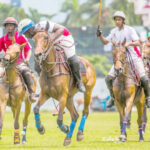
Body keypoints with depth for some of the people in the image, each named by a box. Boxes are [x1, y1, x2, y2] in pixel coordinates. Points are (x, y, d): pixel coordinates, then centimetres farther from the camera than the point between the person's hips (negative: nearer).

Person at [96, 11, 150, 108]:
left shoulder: (130, 30, -7)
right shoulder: (114, 31, 8)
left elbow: (138, 43, -16)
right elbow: (105, 42, 12)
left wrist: (129, 43, -37)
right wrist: (100, 35, -8)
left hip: (134, 57, -4)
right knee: (109, 78, -9)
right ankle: (113, 98, 10)